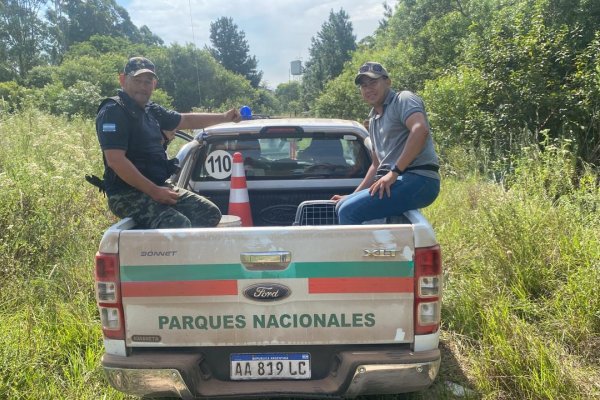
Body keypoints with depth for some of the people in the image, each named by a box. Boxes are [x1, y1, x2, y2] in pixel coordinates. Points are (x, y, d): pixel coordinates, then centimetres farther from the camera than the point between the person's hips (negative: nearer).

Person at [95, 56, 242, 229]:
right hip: (128, 193, -9)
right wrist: (153, 191, -22)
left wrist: (223, 117, 29)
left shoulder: (150, 110, 14)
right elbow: (115, 160, -21)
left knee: (210, 213, 2)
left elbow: (186, 120, 29)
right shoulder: (113, 111, -11)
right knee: (180, 225, -29)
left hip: (159, 186, 9)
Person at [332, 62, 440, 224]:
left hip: (419, 180, -9)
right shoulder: (373, 120, 24)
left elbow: (420, 130, -22)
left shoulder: (403, 99, -2)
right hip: (397, 181, 9)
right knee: (342, 206, 11)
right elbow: (377, 164, 31)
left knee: (349, 211, -20)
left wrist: (394, 172, -23)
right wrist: (353, 196, 26)